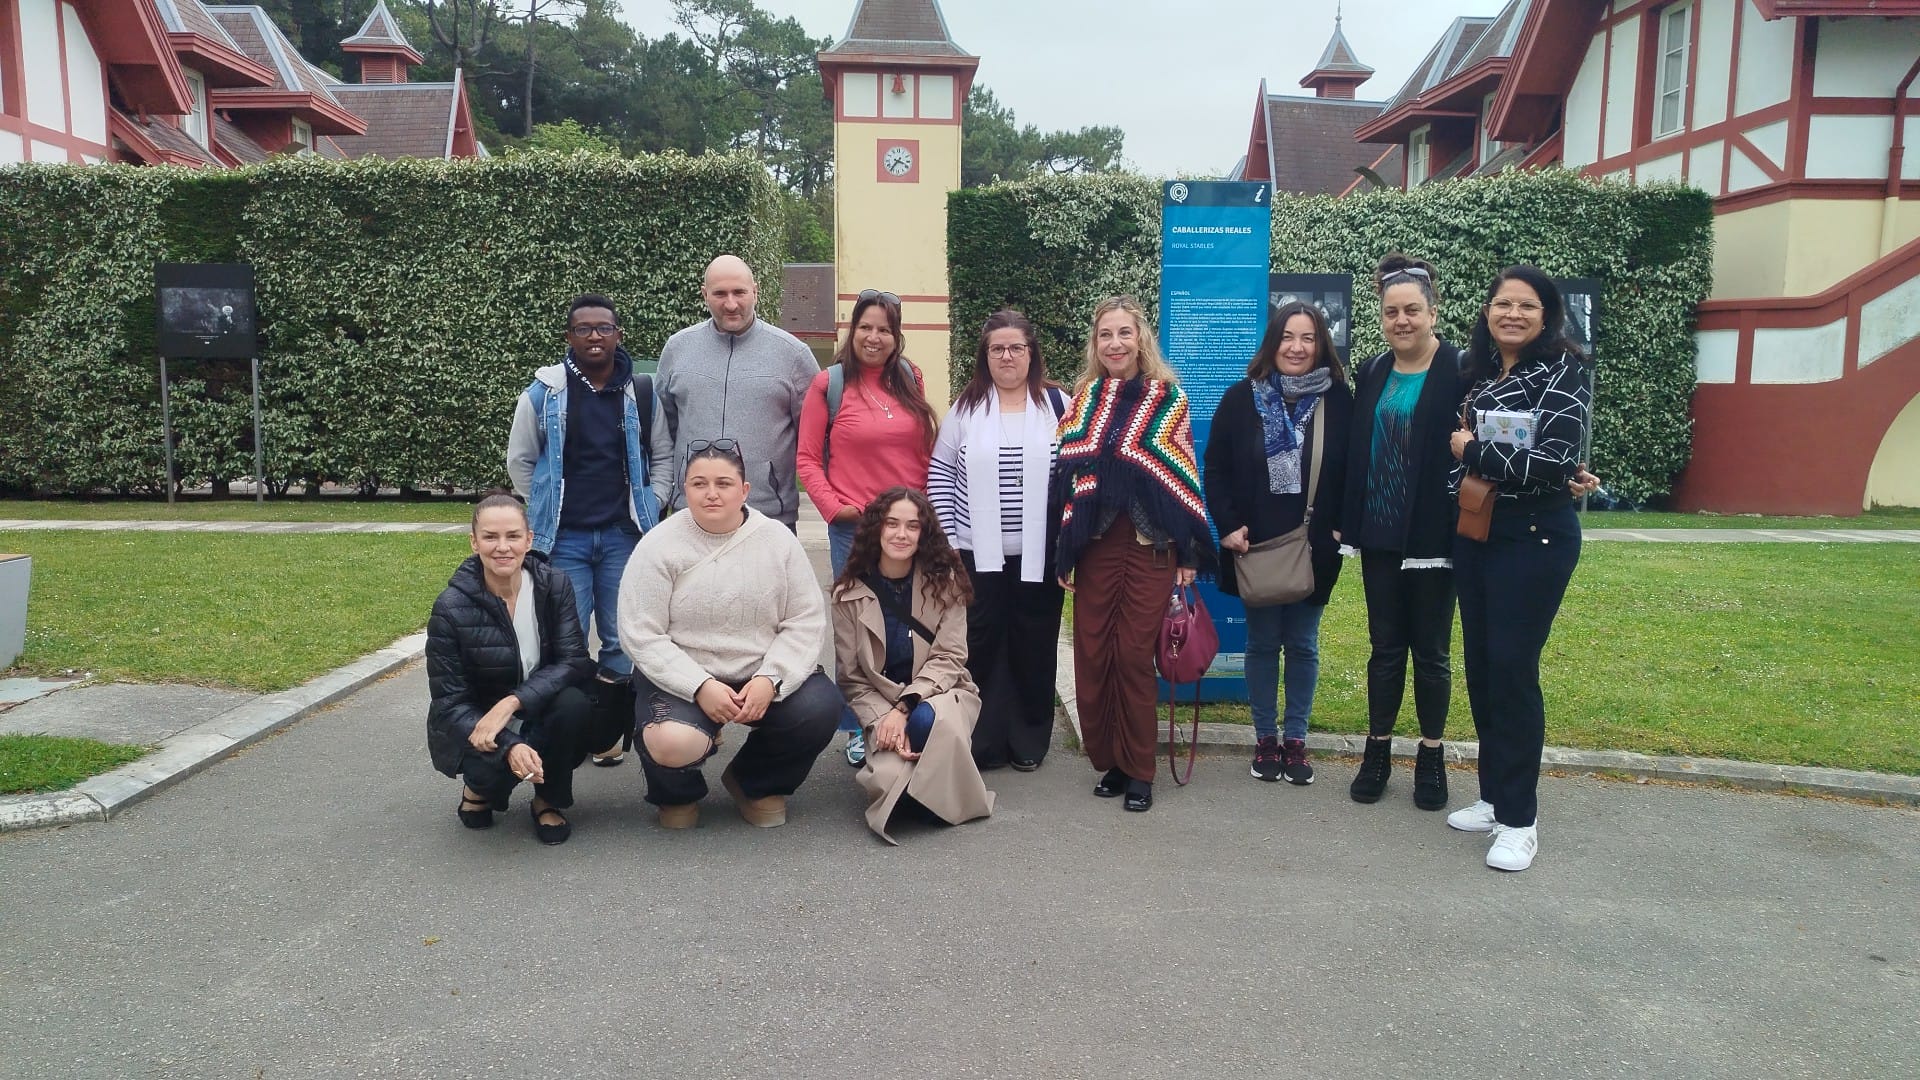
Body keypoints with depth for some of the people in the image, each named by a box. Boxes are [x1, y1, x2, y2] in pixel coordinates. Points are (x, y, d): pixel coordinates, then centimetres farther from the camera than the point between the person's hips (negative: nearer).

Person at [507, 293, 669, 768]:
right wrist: (542, 517, 8)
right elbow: (520, 460, 9)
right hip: (564, 538, -1)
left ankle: (608, 731, 17)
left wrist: (648, 509, 5)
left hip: (624, 537, 1)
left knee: (622, 641, 3)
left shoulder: (643, 393, 4)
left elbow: (662, 457, 13)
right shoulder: (543, 392, 1)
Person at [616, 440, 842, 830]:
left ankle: (757, 782, 9)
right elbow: (641, 634, -10)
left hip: (762, 676, 3)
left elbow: (806, 621, -3)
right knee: (673, 744, -33)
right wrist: (700, 686, -22)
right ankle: (678, 792, 10)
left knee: (820, 707, -25)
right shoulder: (659, 546, -7)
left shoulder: (778, 540, -1)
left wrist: (770, 679, -19)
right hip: (682, 678, -2)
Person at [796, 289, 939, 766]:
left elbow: (925, 450, 13)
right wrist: (833, 506, -11)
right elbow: (807, 458, -2)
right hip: (854, 528, -3)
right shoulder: (830, 383, -3)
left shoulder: (909, 379, 7)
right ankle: (858, 731, 19)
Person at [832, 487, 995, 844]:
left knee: (928, 719, -38)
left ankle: (945, 798, -8)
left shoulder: (945, 582, -2)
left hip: (939, 693, 0)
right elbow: (852, 678, -1)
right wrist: (882, 721, -18)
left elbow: (949, 658, -8)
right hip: (881, 706, 0)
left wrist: (905, 707, -21)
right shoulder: (849, 594, -2)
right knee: (889, 781, -29)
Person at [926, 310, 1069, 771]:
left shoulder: (1058, 405, 3)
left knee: (1034, 649, 8)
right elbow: (940, 474, 4)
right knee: (980, 647, 2)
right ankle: (981, 743, 14)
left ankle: (1029, 742, 22)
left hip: (1040, 555, 0)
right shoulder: (965, 407, 4)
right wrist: (945, 540, -2)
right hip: (978, 554, 0)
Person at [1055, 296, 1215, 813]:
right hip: (1094, 545, 3)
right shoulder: (1082, 399, 9)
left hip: (1150, 546, -2)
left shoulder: (1167, 397, 1)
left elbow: (1185, 477, 1)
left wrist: (1189, 554, -2)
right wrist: (1063, 553, 6)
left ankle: (1138, 770, 13)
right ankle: (1108, 760, 18)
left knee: (1134, 656, -1)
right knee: (1092, 656, 2)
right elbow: (1065, 476, 9)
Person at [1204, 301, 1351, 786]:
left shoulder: (1338, 401, -1)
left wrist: (1341, 528, -6)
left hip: (1313, 548, 0)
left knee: (1303, 645, 9)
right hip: (1255, 546, 0)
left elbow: (1352, 472, 2)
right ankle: (1265, 738, 21)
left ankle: (1296, 739, 21)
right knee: (1262, 643, 8)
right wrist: (1228, 525, -8)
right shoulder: (1241, 398, -1)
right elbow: (1215, 469, 1)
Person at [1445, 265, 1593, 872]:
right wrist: (1514, 465, -2)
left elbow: (1553, 464, -20)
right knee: (1480, 665, 10)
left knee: (1512, 670, -6)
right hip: (1474, 534, 7)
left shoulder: (1563, 372, -10)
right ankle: (1494, 795, 24)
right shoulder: (1477, 371, 9)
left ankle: (1519, 818, 6)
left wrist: (1472, 450, -9)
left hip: (1535, 538, -6)